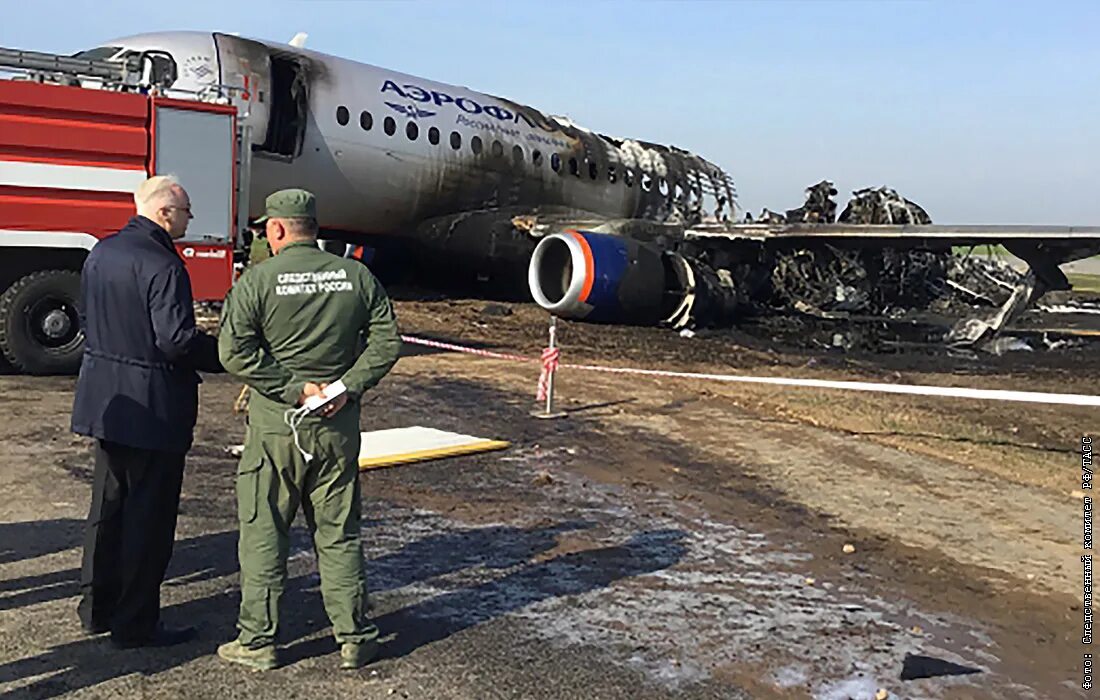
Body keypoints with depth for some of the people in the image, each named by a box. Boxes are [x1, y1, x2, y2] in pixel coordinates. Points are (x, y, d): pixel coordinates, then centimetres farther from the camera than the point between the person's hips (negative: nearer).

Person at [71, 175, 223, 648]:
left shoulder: (101, 254, 8)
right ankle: (135, 623, 12)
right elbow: (178, 340, -25)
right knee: (149, 514, 2)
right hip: (153, 408, -9)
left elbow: (86, 319, 16)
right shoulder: (163, 266, -20)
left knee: (108, 502, 20)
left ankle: (97, 608, 32)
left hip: (104, 400, 9)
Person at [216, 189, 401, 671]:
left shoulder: (258, 279, -7)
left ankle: (257, 641, 15)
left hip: (275, 423, -3)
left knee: (262, 533, 9)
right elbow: (386, 342, -2)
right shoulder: (357, 276, 1)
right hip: (339, 425, 3)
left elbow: (234, 352, -14)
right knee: (339, 534, 12)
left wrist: (293, 389, -12)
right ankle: (353, 638, 18)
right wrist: (348, 387, -6)